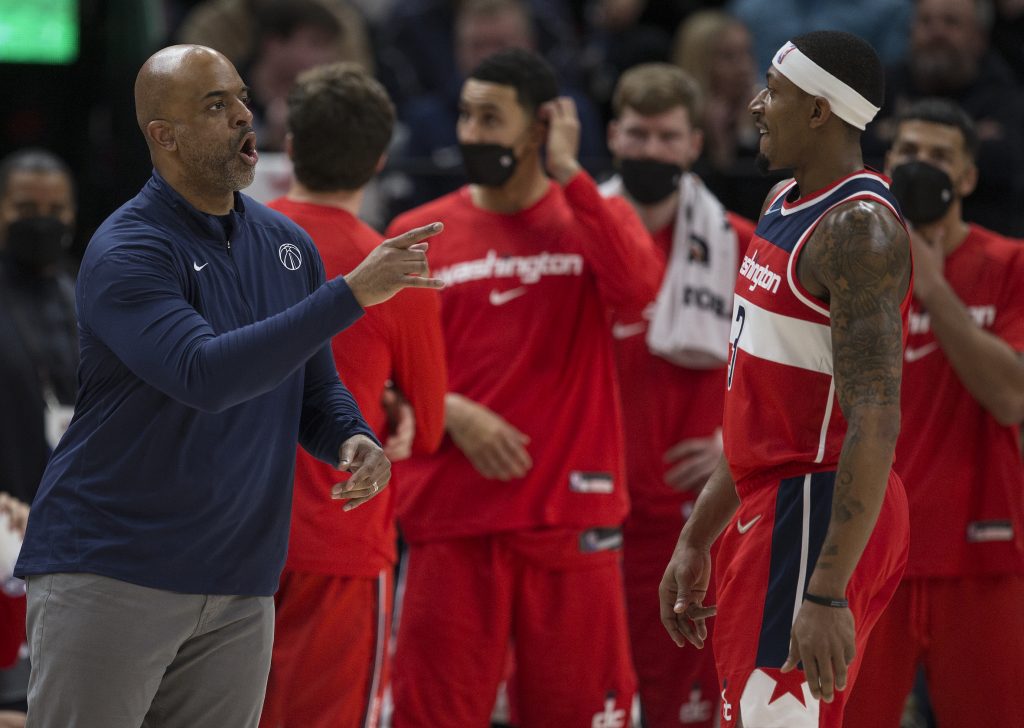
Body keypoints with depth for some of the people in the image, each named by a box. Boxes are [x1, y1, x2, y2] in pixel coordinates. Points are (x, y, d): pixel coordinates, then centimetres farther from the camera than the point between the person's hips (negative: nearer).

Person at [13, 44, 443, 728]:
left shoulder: (288, 243, 10)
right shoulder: (125, 253, -13)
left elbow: (315, 389, 19)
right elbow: (206, 376, -28)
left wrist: (354, 441, -6)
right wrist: (352, 294, -30)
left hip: (240, 590, 6)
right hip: (109, 574, -6)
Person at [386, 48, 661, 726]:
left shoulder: (592, 217, 7)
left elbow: (636, 285, -16)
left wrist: (570, 174, -12)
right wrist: (453, 415, -9)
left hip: (571, 511, 0)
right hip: (453, 511, 0)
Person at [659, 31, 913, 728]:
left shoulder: (859, 228, -18)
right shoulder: (785, 204, 14)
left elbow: (875, 423, -25)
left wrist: (828, 593, -30)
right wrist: (697, 540, 21)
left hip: (816, 514, -10)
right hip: (770, 500, 10)